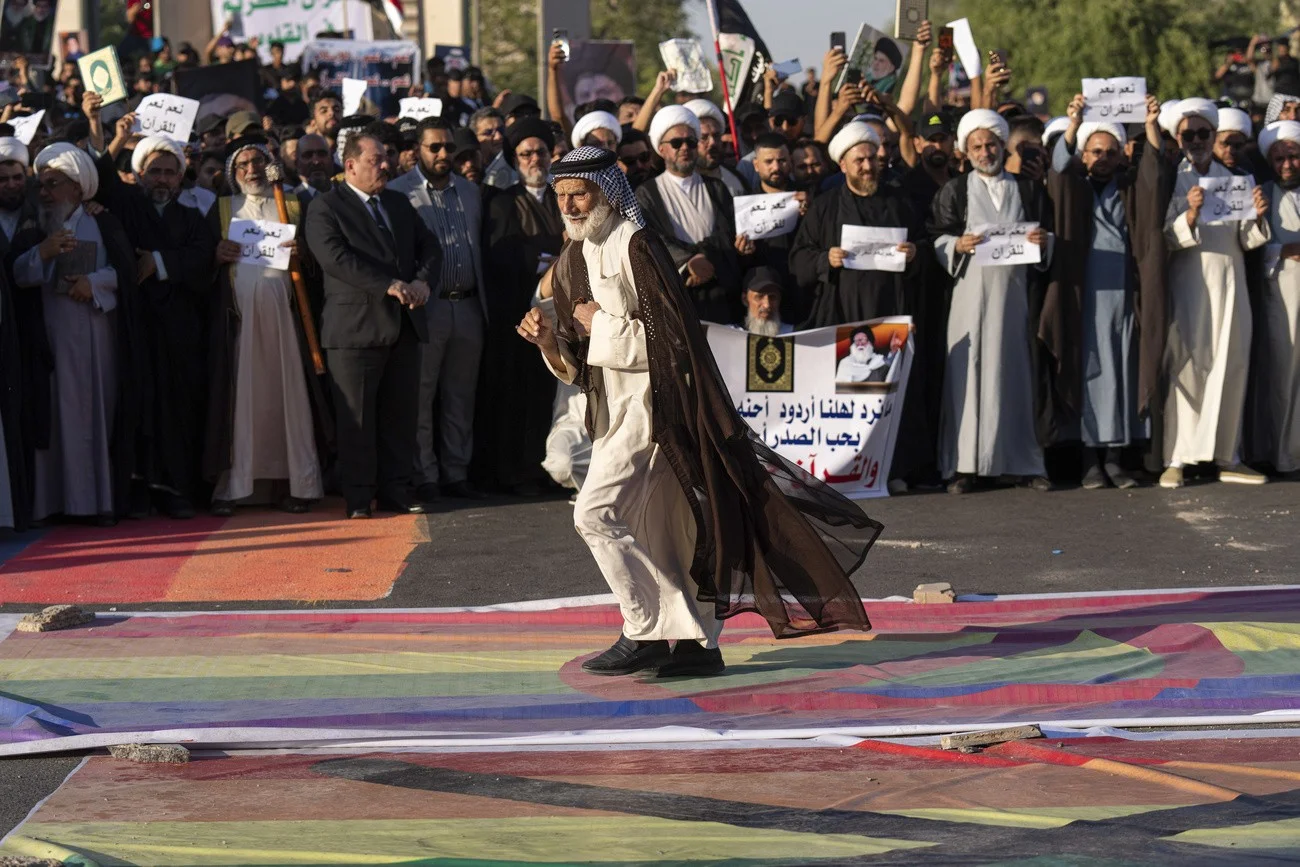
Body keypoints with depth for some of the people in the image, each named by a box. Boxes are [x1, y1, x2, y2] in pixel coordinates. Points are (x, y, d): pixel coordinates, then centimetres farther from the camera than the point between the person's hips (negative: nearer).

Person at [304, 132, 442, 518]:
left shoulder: (400, 204, 18)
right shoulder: (325, 207, -4)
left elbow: (429, 246, 15)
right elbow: (336, 257, -17)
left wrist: (423, 281, -6)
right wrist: (389, 286, -21)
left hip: (404, 325, 6)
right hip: (356, 327, -6)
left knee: (400, 415, 8)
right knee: (356, 419, -1)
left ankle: (396, 492, 15)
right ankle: (358, 498, 5)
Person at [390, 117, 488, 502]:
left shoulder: (469, 191, 15)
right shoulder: (399, 193, -2)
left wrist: (484, 301, 11)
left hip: (468, 307, 5)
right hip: (426, 309, -5)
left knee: (460, 397, 9)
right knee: (420, 396, -1)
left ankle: (456, 471, 16)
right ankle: (425, 477, 5)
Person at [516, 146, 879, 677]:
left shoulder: (636, 247, -13)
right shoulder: (572, 261, 12)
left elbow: (672, 339, -19)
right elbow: (575, 367, 13)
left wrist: (602, 326, -14)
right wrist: (548, 339, -6)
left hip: (652, 406, -9)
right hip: (615, 411, 9)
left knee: (595, 514, -16)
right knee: (657, 531, 12)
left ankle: (646, 632, -8)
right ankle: (698, 643, 19)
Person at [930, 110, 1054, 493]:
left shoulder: (1028, 189, 14)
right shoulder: (955, 191, 10)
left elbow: (1047, 238, 14)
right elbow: (937, 239, 5)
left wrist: (1044, 241, -7)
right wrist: (958, 245, -15)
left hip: (1013, 289, 1)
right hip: (971, 290, -1)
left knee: (1015, 372, 0)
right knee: (969, 372, -5)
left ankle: (1024, 461, 5)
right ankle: (963, 464, -4)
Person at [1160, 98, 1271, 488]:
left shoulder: (1233, 179, 12)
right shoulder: (1171, 180, 1)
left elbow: (1247, 241, 12)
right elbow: (1167, 238, -8)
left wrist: (1258, 217, -7)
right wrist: (1191, 216, -24)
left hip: (1230, 285, 4)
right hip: (1188, 285, -4)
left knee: (1231, 367, 5)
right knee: (1187, 368, -7)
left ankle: (1228, 457, 13)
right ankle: (1176, 459, -6)